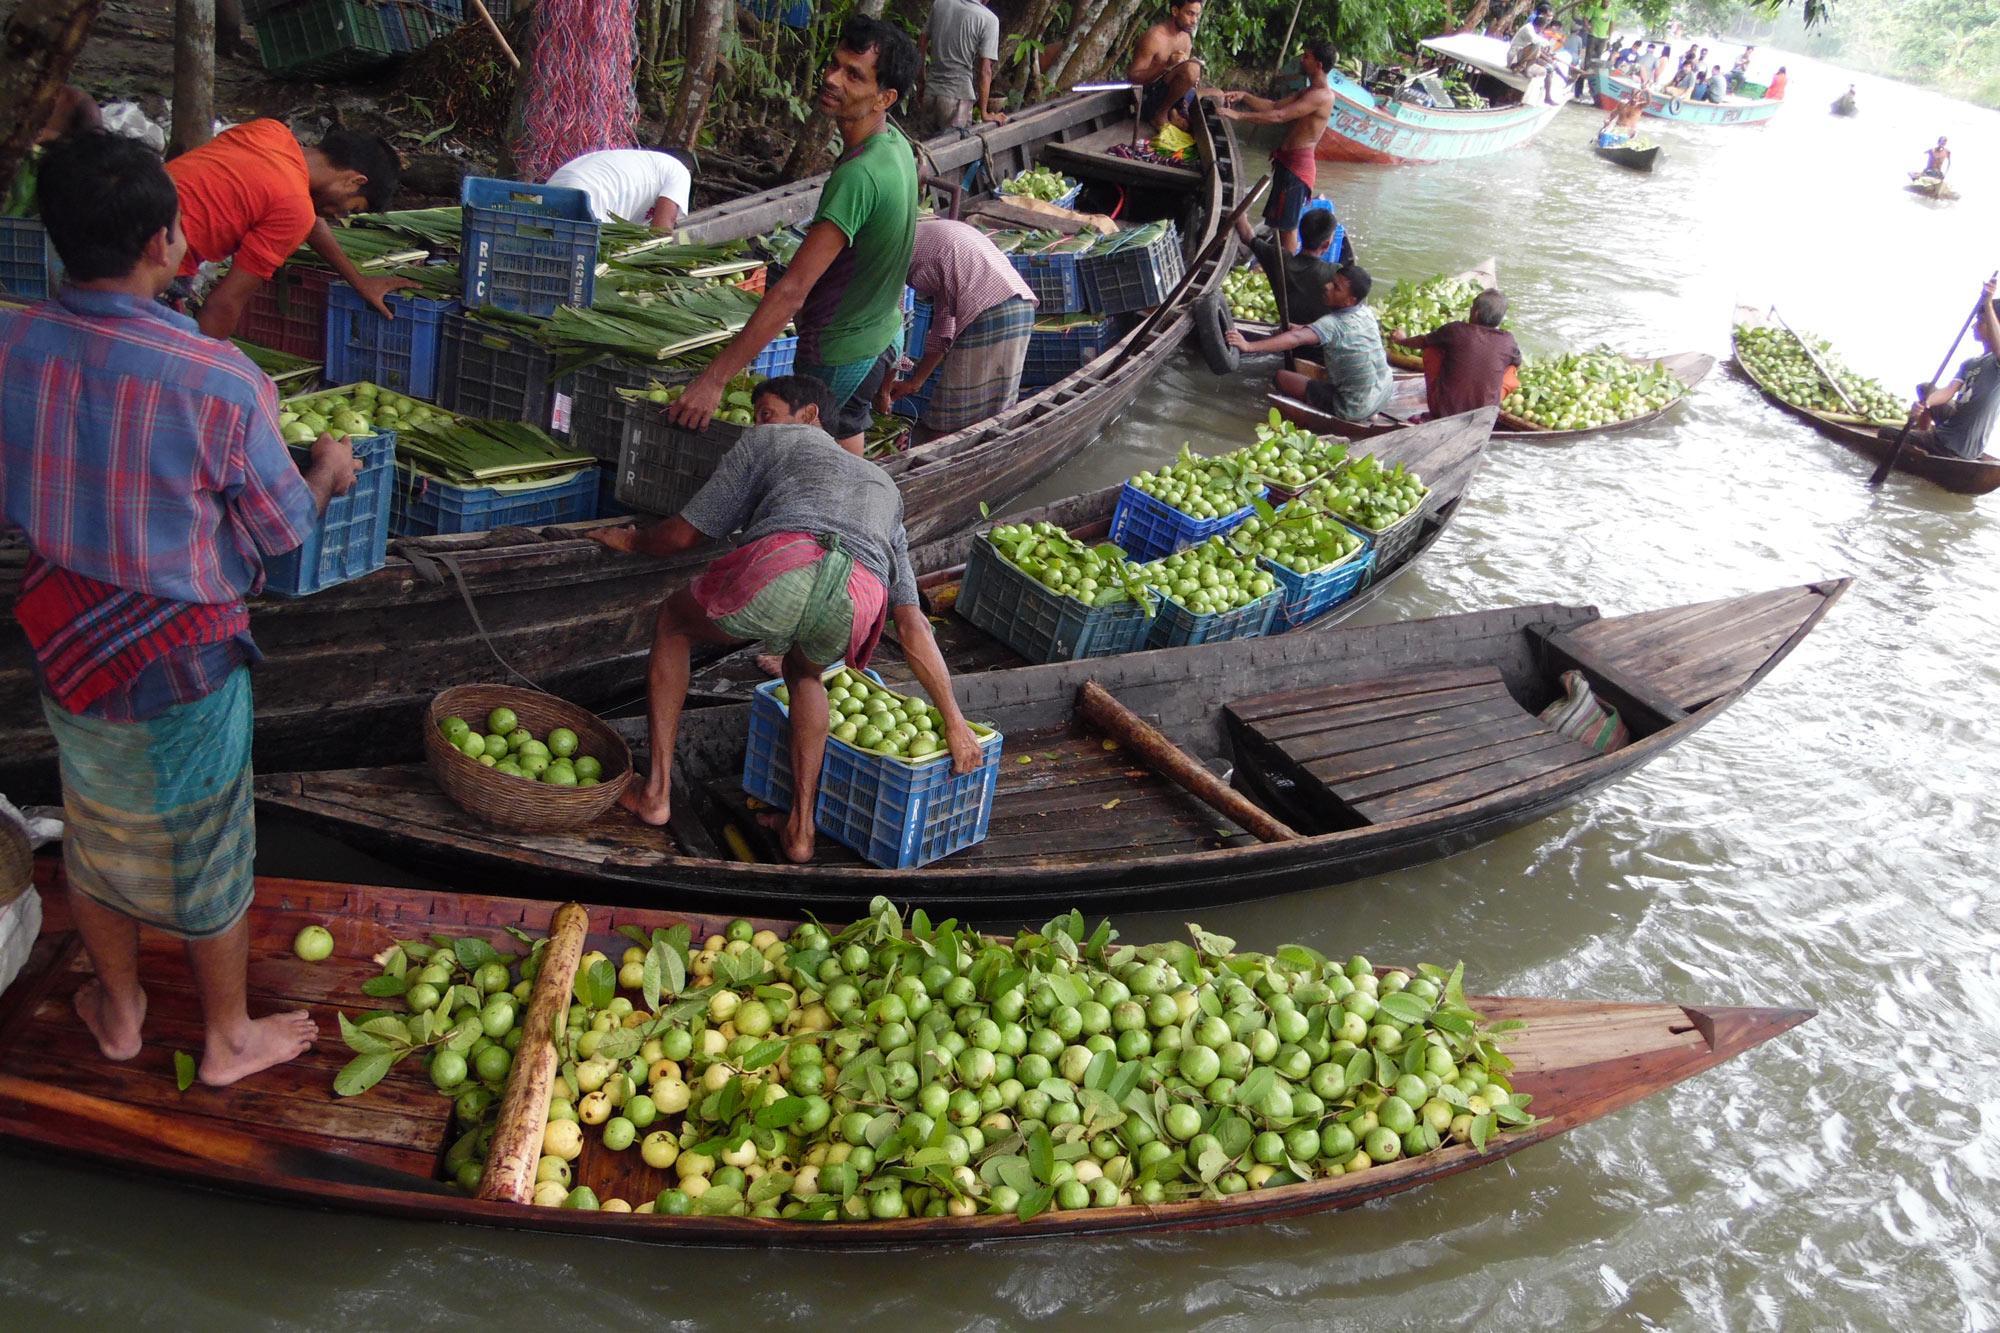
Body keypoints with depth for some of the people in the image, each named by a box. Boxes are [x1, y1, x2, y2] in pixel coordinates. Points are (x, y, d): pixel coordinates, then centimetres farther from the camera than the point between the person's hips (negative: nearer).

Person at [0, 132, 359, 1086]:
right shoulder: (218, 382, -27)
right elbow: (279, 528, -13)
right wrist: (328, 472, 7)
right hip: (180, 667, -5)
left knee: (96, 835, 25)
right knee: (209, 854, 15)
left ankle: (119, 1009, 47)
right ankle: (228, 1038, 35)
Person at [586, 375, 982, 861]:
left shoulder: (767, 441, 33)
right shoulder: (883, 485, 43)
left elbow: (685, 533, 30)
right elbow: (912, 624, 35)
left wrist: (632, 540, 53)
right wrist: (954, 721, 34)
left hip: (781, 561, -3)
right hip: (860, 600, 3)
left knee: (673, 620, 29)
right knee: (803, 673, 39)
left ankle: (657, 792, 27)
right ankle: (801, 827, 29)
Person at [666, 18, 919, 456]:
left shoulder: (859, 175, -31)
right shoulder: (895, 143, -1)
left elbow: (793, 289, -33)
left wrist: (714, 378, -32)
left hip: (839, 350, -10)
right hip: (883, 332, 10)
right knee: (845, 455, 22)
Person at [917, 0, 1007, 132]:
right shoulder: (989, 19, -9)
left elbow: (922, 43, 11)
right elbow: (984, 70, -11)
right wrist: (984, 113, -4)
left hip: (930, 92, 5)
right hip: (957, 97, -5)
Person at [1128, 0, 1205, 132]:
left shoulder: (1186, 37, 5)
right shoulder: (1154, 37, -20)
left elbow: (1182, 74, 12)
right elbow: (1133, 77, -21)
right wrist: (1166, 66, -32)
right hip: (1146, 95, -8)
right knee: (1192, 68, -31)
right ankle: (1160, 115, -16)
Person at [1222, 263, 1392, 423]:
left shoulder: (1332, 324, -21)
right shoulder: (1367, 312, 2)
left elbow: (1296, 338, -36)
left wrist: (1249, 346, -45)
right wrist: (1303, 327, 18)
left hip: (1353, 410, -8)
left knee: (1281, 376, -5)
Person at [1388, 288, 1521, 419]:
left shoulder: (1455, 330, -7)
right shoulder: (1508, 341, -4)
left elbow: (1422, 341, 13)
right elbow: (1518, 366, 19)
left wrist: (1402, 340, 36)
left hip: (1443, 411, -1)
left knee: (1431, 348, 17)